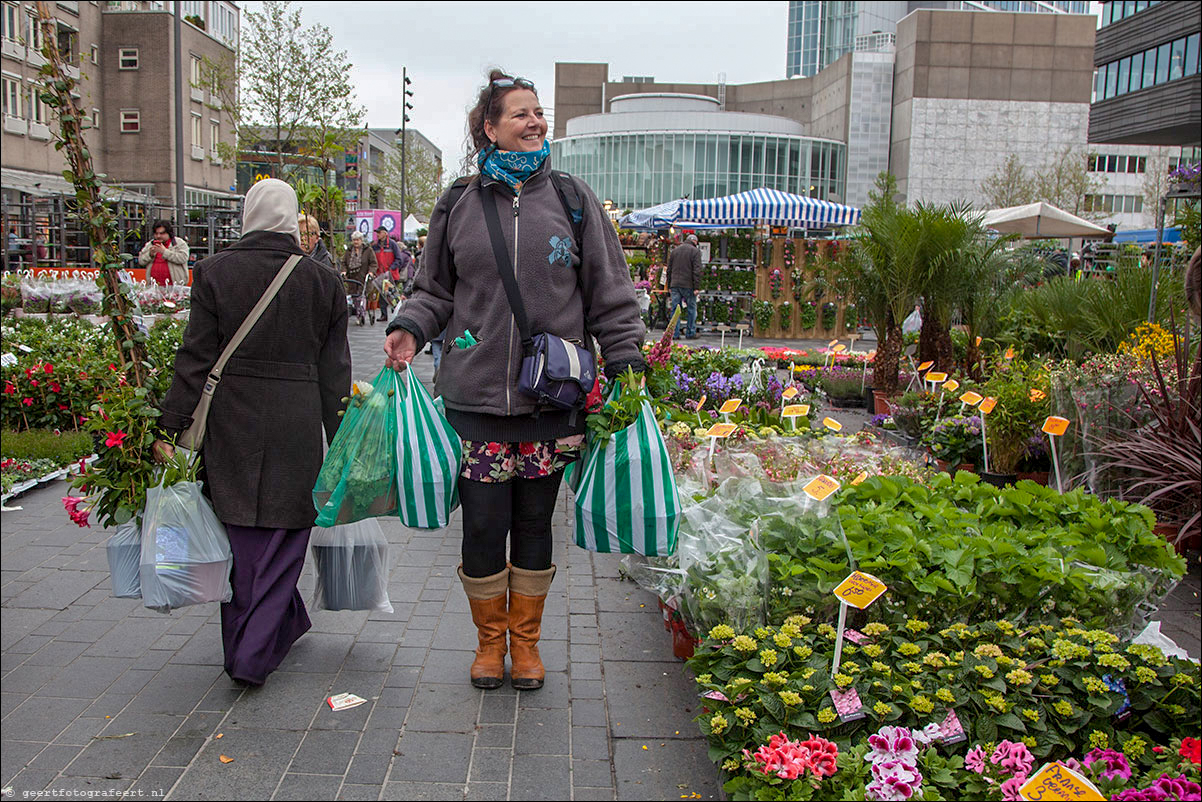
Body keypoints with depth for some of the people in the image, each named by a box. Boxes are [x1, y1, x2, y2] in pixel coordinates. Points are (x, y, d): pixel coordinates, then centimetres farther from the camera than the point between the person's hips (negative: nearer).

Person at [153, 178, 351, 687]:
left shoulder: (216, 271, 0)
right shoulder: (322, 280, 2)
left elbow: (196, 357, -4)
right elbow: (334, 372, 3)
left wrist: (172, 426, 1)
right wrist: (339, 444, 9)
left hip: (231, 421, 1)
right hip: (297, 427, 0)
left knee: (241, 537, 15)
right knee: (281, 540, 8)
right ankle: (254, 657, 8)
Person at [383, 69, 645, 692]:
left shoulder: (571, 198, 5)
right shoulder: (459, 204, 6)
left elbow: (609, 293, 7)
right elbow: (436, 289, 15)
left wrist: (626, 366, 2)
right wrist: (409, 328, -4)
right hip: (475, 395, 0)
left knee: (534, 522, 11)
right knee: (483, 524, 3)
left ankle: (526, 640, 30)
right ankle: (490, 640, 27)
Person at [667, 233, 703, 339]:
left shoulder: (675, 250, 14)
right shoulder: (695, 251, -3)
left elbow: (669, 269, 16)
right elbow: (697, 270, -10)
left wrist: (669, 285, 19)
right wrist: (696, 287, -10)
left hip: (675, 285, 5)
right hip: (688, 285, -4)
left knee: (675, 309, 5)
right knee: (692, 309, 6)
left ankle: (674, 333, 3)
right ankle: (690, 333, 8)